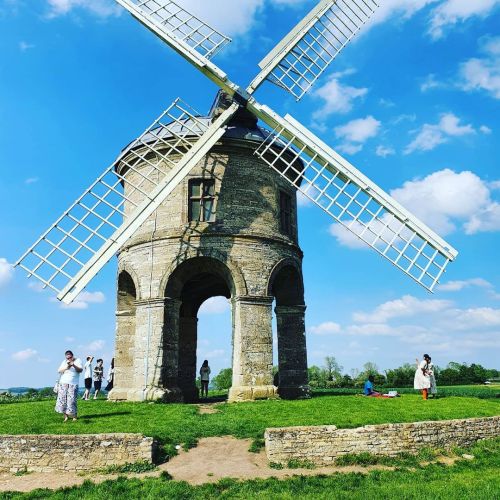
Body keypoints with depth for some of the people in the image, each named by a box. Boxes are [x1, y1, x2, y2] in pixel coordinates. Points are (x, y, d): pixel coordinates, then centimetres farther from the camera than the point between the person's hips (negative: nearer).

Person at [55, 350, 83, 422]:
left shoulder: (77, 361, 4)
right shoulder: (64, 362, 12)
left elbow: (81, 370, -7)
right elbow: (59, 370, 2)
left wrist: (74, 365, -22)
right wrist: (66, 367, -15)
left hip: (73, 384, -3)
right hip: (63, 383, 3)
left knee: (71, 400, -10)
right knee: (62, 399, -3)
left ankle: (74, 416, -2)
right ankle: (65, 416, 5)